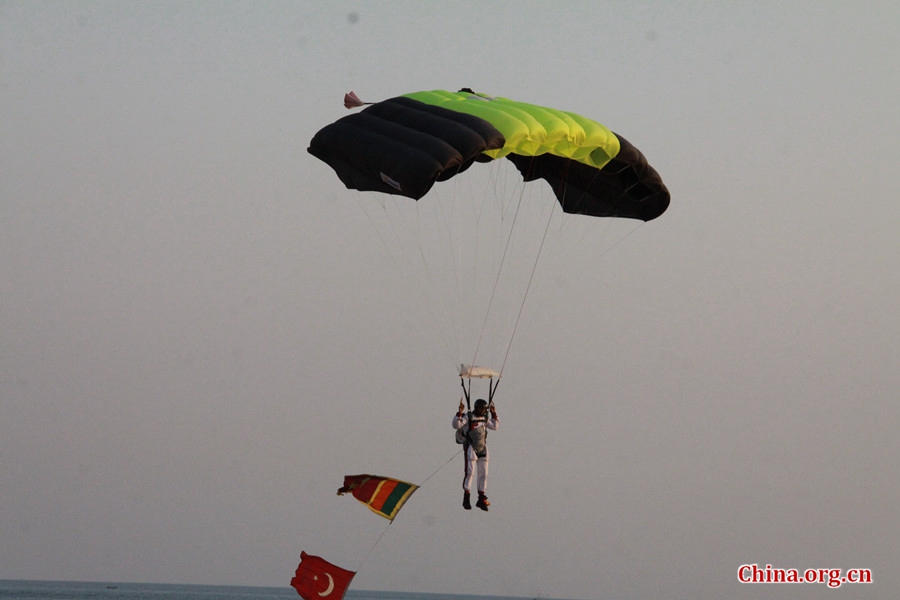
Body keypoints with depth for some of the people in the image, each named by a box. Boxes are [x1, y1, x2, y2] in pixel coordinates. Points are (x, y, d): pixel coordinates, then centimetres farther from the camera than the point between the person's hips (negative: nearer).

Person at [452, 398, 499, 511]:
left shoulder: (484, 418, 12)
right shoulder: (467, 417, -7)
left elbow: (495, 427, 25)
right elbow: (456, 425, -20)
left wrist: (494, 414, 16)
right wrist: (460, 413, -30)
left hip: (482, 449, 6)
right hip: (471, 449, -6)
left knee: (483, 473, 5)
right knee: (470, 473, -12)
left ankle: (481, 500, 11)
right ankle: (466, 499, -7)